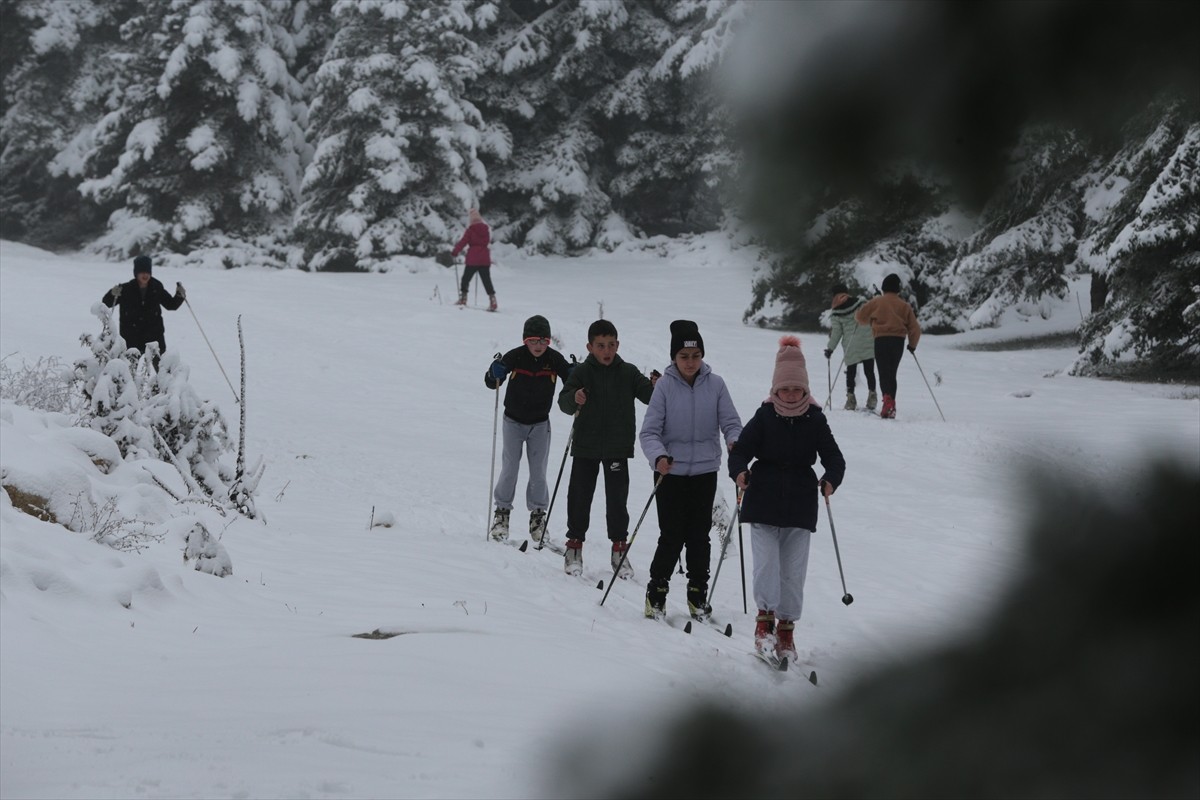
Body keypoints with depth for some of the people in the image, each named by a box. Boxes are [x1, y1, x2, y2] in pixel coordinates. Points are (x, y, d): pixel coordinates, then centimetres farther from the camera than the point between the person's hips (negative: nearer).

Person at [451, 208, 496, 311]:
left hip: (472, 259, -4)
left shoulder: (470, 229, -9)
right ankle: (492, 301, -8)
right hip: (485, 259, 4)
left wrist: (454, 252, 0)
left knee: (465, 279, 10)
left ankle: (462, 299, 9)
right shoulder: (486, 228, 5)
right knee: (487, 281, 3)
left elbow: (463, 242, -9)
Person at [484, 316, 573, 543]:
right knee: (509, 469, 0)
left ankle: (538, 514, 17)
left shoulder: (554, 359, -12)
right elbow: (491, 383, -13)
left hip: (540, 424, 1)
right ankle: (502, 510, 16)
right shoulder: (515, 357, -16)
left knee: (538, 472, 3)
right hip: (514, 421, -1)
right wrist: (495, 373, -36)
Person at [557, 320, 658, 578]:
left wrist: (657, 388, -25)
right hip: (586, 446, 0)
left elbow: (648, 394, -2)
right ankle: (574, 545, 16)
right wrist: (574, 398, -33)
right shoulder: (581, 373, -2)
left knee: (617, 498, 2)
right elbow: (564, 402, -10)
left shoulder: (628, 373, 2)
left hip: (618, 447, 1)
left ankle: (619, 548, 13)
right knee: (580, 496, 4)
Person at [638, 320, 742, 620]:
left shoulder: (715, 384, -3)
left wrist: (735, 442, -24)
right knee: (672, 536, -3)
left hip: (704, 472, 2)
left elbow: (731, 422, -2)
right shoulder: (665, 385, -8)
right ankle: (657, 592, 15)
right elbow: (649, 431, -9)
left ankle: (698, 593, 23)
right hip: (670, 472, -2)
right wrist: (658, 456, -27)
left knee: (699, 536, 8)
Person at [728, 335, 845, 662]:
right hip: (763, 504, -1)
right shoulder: (764, 417, -1)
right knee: (766, 564, -13)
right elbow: (741, 448, -3)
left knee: (793, 571, 5)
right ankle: (765, 616, 5)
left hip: (800, 508, 1)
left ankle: (786, 626, 17)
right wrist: (739, 471, -24)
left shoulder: (815, 420, 3)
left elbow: (833, 456, 3)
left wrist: (831, 480, -17)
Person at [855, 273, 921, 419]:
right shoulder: (904, 306, 10)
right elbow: (915, 328, 10)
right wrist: (912, 345, 25)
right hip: (898, 341, 3)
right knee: (892, 374, 14)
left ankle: (888, 399, -31)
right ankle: (890, 408, 16)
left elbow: (860, 317, 7)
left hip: (881, 340, -3)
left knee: (884, 373, -7)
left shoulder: (876, 302, 2)